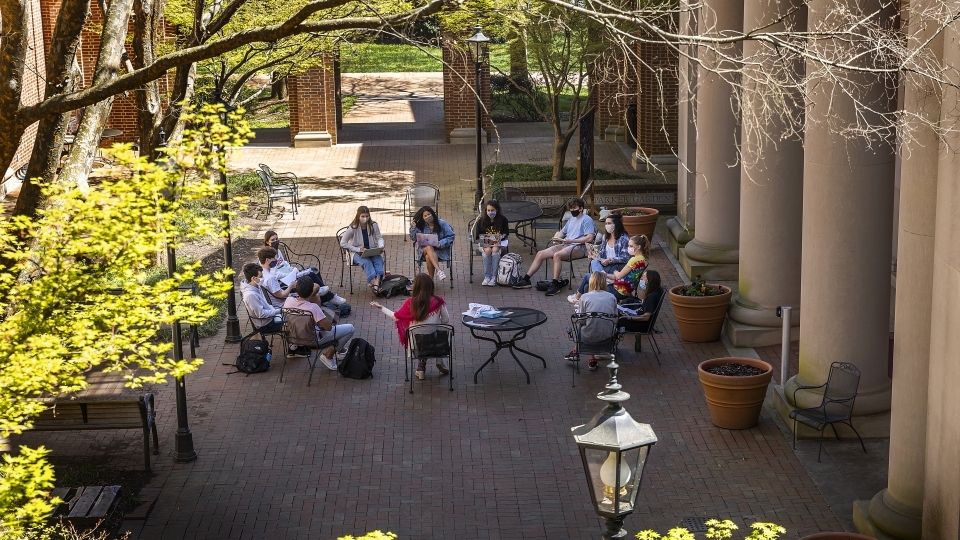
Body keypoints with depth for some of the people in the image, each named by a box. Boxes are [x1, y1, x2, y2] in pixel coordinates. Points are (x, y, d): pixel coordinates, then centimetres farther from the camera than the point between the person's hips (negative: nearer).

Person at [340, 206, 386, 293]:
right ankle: (373, 282, -49)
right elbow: (343, 243, -9)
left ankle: (376, 283, -49)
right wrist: (357, 249, -16)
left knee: (379, 260, -29)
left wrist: (381, 246, -12)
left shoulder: (373, 225, -2)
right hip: (357, 253, -3)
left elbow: (379, 238, 11)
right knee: (366, 262, -35)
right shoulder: (353, 228, -11)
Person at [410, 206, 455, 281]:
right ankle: (438, 270, -51)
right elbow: (414, 238, 5)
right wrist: (413, 228, -11)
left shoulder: (441, 223, -1)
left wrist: (441, 243, -15)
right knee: (429, 248, -36)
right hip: (424, 249, 2)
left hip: (440, 250, -2)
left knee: (428, 257, -35)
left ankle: (431, 280, -28)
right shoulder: (420, 225, 6)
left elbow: (451, 236, 0)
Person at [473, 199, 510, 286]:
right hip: (484, 243, 0)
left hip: (499, 242, 0)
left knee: (495, 250, -33)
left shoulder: (502, 219, -5)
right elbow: (477, 237, -3)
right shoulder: (481, 220, -5)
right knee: (487, 250, -33)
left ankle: (494, 277, -30)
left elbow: (506, 233, 4)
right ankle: (487, 277, -27)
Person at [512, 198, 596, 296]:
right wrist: (557, 237, 4)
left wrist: (571, 240, -20)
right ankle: (525, 280, -3)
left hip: (579, 247, -9)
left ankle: (555, 285, -32)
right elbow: (563, 231, 29)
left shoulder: (587, 220, -4)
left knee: (557, 255, -36)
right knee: (540, 254, -4)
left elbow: (590, 238, -16)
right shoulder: (572, 219, 23)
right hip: (565, 245, 9)